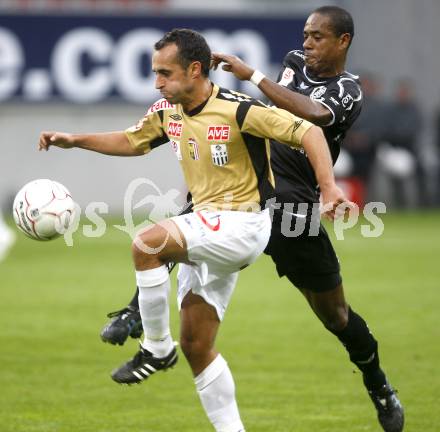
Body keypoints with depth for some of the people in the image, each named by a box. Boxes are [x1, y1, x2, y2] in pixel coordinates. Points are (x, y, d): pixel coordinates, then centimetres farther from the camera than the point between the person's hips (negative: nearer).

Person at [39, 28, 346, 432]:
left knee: (146, 243, -28)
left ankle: (157, 348, -12)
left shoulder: (238, 110, -17)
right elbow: (132, 141, 25)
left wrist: (329, 186, -29)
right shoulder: (168, 111, 6)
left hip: (242, 225, -8)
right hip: (206, 226, 8)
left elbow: (308, 132, -17)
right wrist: (74, 140, 16)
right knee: (196, 347, 6)